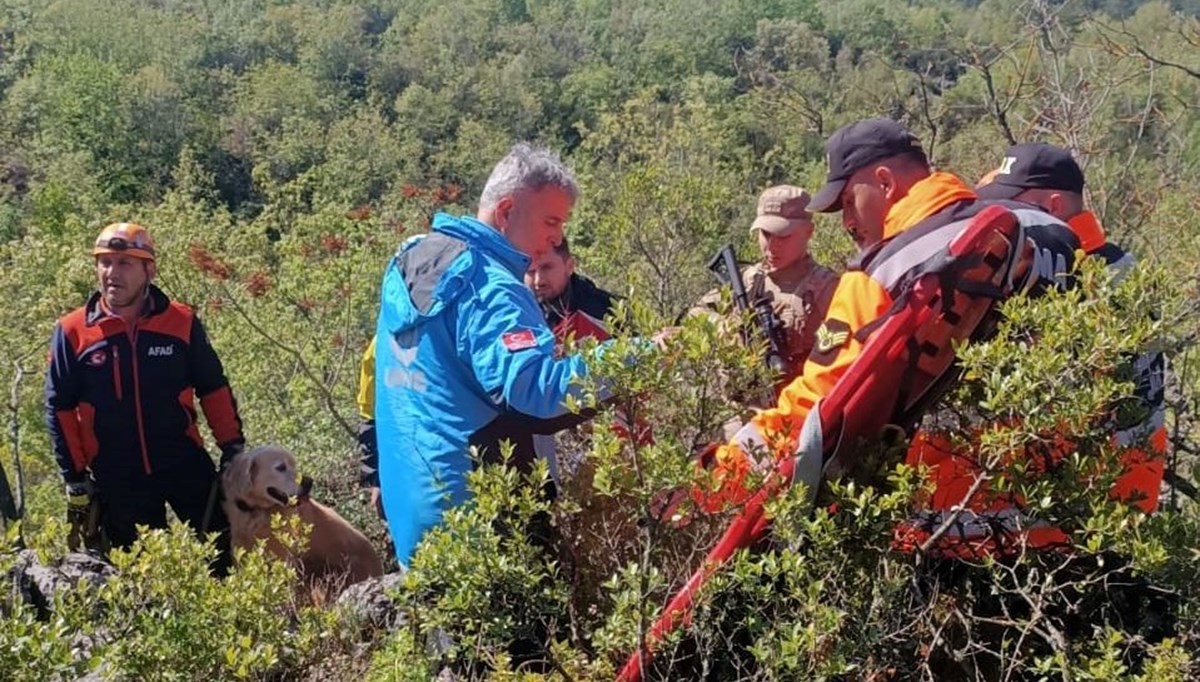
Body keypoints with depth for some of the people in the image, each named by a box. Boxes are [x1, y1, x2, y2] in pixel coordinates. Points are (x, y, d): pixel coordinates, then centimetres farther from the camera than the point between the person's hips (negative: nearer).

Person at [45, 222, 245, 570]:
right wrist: (74, 475, 1)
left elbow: (214, 389, 6)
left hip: (186, 466, 0)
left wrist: (233, 447, 2)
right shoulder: (72, 332, -4)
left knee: (224, 552, 3)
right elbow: (60, 408, 2)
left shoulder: (182, 322, -3)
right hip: (117, 479, 0)